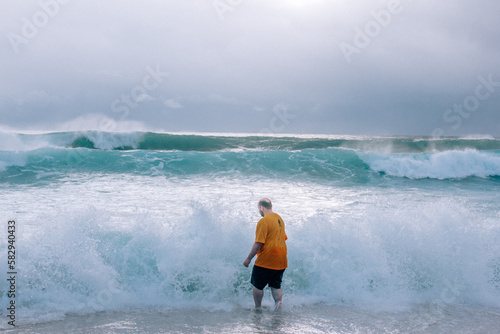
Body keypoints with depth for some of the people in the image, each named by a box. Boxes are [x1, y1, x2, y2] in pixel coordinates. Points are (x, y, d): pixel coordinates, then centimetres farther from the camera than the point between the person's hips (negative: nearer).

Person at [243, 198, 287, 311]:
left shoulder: (264, 221, -16)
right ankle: (278, 305, -1)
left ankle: (258, 308, 13)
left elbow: (259, 243, -19)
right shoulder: (279, 219, 12)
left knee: (257, 285, 8)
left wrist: (249, 258, -10)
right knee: (276, 286, 13)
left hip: (266, 261, -8)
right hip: (281, 260, 8)